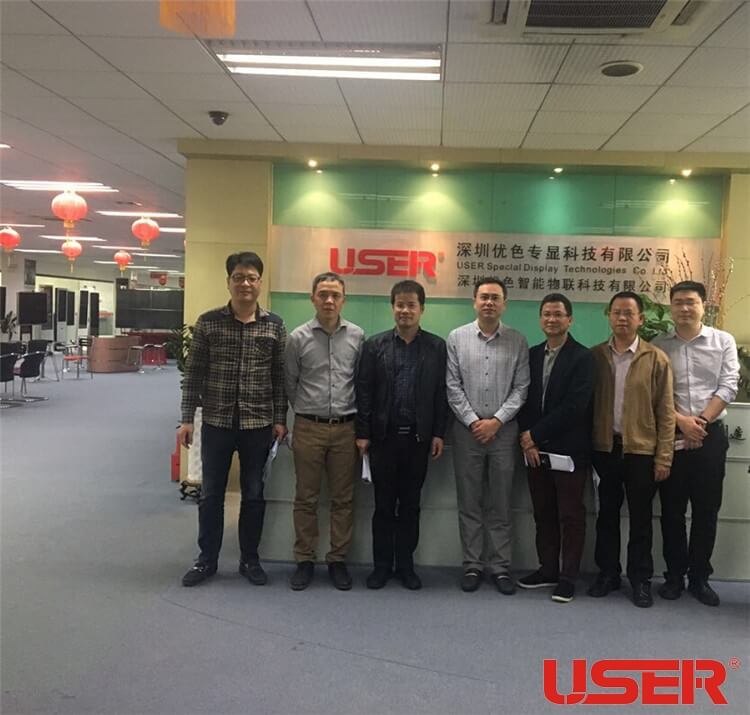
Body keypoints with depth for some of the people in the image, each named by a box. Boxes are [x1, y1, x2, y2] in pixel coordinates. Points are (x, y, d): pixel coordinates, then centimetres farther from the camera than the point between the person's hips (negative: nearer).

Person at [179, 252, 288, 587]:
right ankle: (206, 559, 26)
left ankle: (249, 559, 27)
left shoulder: (274, 325, 0)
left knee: (253, 494, 11)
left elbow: (280, 377, 3)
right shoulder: (208, 322, -2)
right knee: (211, 494, 11)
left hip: (258, 424, 0)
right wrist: (187, 418, -4)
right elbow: (194, 373, -1)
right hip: (216, 422, 0)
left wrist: (279, 419, -1)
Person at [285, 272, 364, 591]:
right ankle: (305, 560, 19)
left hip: (345, 428, 1)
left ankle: (337, 560, 21)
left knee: (343, 498, 8)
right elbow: (290, 383, 8)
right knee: (306, 498, 7)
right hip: (308, 428, -1)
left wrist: (357, 419, 10)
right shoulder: (298, 337, -2)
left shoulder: (357, 336, 1)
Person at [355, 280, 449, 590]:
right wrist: (362, 433, -4)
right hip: (383, 436, 0)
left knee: (410, 505, 10)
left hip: (419, 438, 0)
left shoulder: (437, 346, 3)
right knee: (384, 504, 8)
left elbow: (441, 393, 3)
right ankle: (382, 565, 20)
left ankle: (405, 565, 21)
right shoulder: (375, 345, 2)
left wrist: (438, 433, -2)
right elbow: (364, 391, 0)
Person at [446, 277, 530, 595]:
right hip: (467, 430, 0)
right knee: (469, 503, 7)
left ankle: (500, 566, 17)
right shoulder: (457, 338, 1)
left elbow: (521, 387, -1)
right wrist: (473, 421, -8)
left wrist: (496, 420, -10)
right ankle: (472, 565, 17)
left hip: (503, 431, 0)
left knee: (500, 505, 7)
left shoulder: (517, 341, 2)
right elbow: (453, 386, -1)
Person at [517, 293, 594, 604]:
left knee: (571, 516, 4)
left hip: (569, 449, -5)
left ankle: (568, 577, 14)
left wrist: (535, 435, -13)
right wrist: (527, 440, -5)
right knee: (543, 514, 13)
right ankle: (547, 569, 26)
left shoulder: (583, 357, -8)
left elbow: (574, 406, -16)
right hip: (536, 448, 5)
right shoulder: (532, 354, 10)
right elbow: (525, 399, 8)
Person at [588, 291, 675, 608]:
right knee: (607, 514, 12)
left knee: (640, 518, 8)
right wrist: (585, 445, -1)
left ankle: (641, 579, 22)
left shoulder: (657, 359, -2)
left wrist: (664, 456, -7)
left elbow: (665, 412, -2)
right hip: (604, 448, 2)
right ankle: (608, 573, 26)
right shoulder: (594, 356, 3)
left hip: (641, 450, -2)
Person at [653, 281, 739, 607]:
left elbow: (728, 386, -3)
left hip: (710, 435, 1)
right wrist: (681, 421, -13)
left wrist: (701, 421, -12)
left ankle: (700, 576, 18)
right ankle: (674, 575, 17)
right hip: (670, 435, 0)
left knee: (707, 508, 5)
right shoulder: (658, 345, 3)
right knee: (672, 509, 5)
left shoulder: (723, 341, 4)